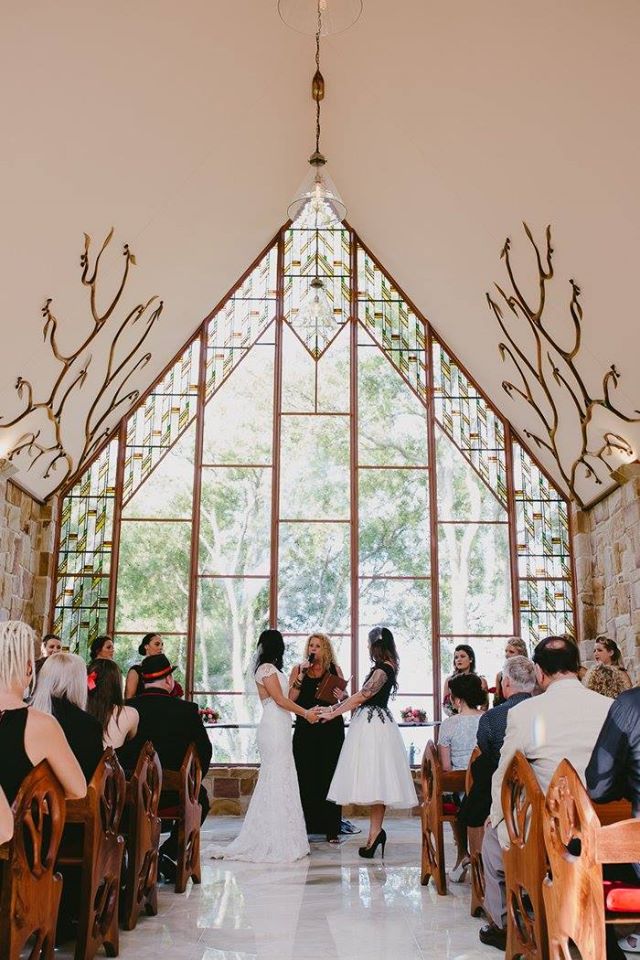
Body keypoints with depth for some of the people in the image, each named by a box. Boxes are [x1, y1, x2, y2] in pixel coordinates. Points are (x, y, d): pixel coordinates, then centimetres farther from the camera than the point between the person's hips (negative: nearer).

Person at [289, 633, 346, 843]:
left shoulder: (334, 669, 8)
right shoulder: (298, 669, 7)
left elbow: (345, 697, 13)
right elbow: (290, 699, -3)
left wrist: (341, 696, -10)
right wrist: (302, 676, -12)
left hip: (331, 728, 0)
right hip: (305, 728, 0)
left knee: (329, 776, 1)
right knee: (305, 777, -1)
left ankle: (331, 829, 8)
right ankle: (304, 826, 8)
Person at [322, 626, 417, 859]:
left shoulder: (382, 669, -14)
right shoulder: (385, 668, 14)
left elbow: (361, 697, -16)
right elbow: (363, 697, 15)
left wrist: (333, 713, -9)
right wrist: (334, 708, 13)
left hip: (373, 725, -9)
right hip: (371, 723, 9)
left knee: (373, 779, -6)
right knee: (375, 780, 7)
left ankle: (375, 831, -3)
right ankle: (375, 830, 8)